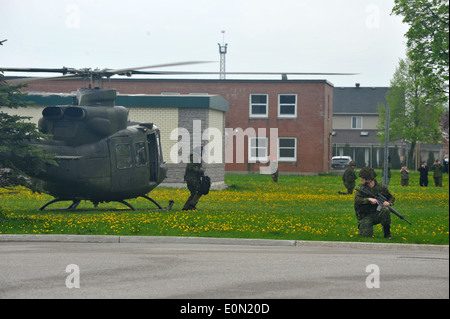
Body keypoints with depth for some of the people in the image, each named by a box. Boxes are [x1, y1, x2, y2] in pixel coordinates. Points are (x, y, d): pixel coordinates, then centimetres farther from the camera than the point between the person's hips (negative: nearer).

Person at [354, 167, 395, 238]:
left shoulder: (381, 187, -1)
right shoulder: (360, 188, -3)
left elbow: (392, 198, 11)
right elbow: (357, 200, -19)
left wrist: (389, 203, -12)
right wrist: (369, 199, -32)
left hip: (377, 214, 1)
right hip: (365, 216, -1)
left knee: (385, 210, -32)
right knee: (365, 235, -22)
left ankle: (387, 234, -14)